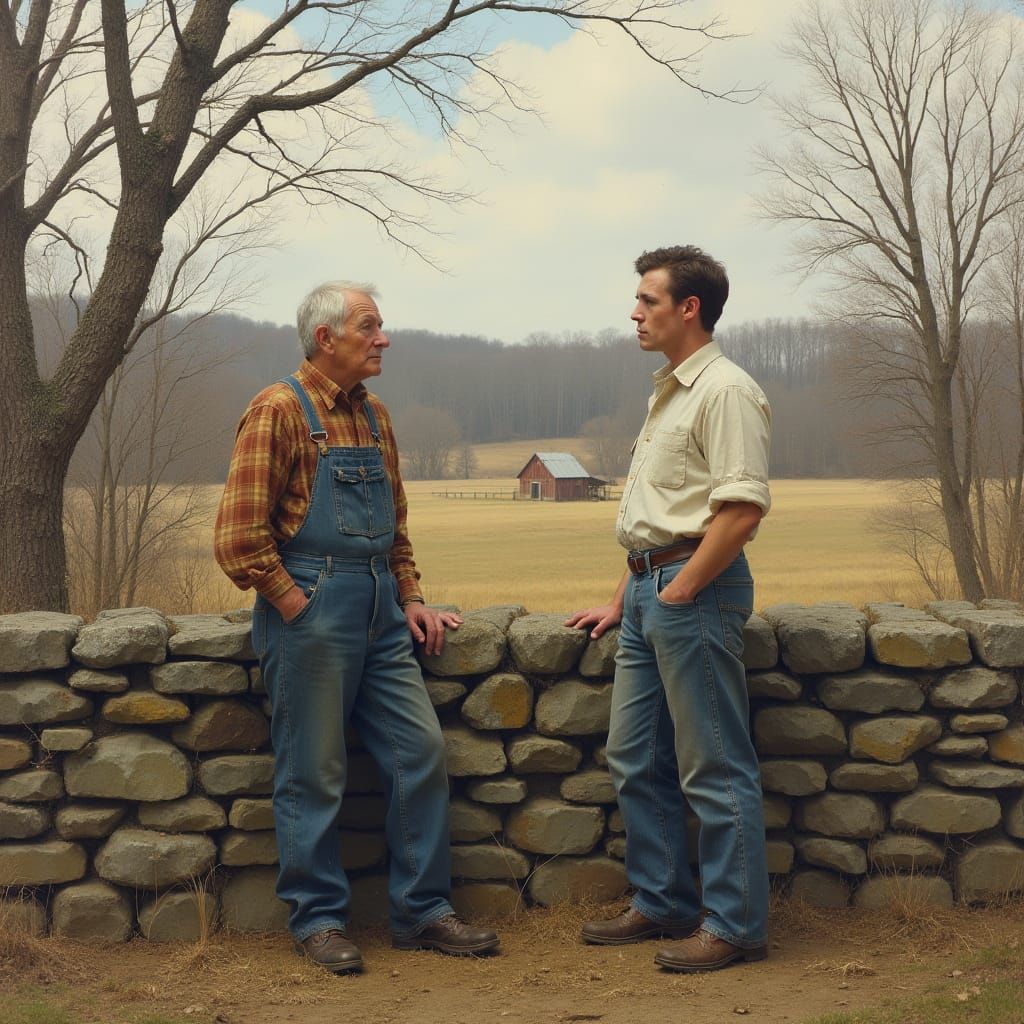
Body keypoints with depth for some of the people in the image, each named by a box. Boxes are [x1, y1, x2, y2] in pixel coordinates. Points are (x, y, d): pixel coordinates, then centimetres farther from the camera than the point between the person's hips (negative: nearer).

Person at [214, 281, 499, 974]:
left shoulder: (374, 416, 15)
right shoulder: (280, 411, -8)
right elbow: (240, 537, -13)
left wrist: (410, 598, 13)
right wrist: (298, 607, -13)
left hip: (381, 617, 7)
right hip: (310, 611, -7)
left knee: (422, 752, 5)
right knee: (314, 775, 1)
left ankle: (422, 912, 15)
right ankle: (318, 918, 15)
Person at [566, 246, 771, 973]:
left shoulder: (726, 391, -12)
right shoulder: (669, 392, 19)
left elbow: (743, 508, -22)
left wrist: (680, 590, -18)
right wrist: (623, 599, 21)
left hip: (697, 590, -10)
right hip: (651, 588, 10)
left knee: (715, 770, -2)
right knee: (637, 760, 14)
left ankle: (734, 925, 7)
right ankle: (662, 905, 26)